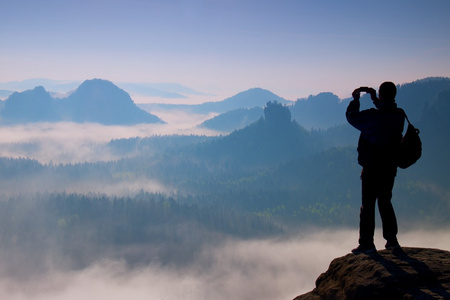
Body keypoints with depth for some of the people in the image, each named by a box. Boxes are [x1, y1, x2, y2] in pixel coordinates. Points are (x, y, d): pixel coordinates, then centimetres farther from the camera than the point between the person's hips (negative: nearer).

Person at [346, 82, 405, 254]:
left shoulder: (373, 116, -20)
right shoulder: (399, 115, -1)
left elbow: (352, 117, -7)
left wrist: (355, 99, 7)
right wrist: (375, 99, 22)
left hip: (372, 168, -6)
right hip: (390, 168, 6)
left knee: (368, 205, 1)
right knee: (385, 202, 18)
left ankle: (367, 243, 4)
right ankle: (392, 240, 23)